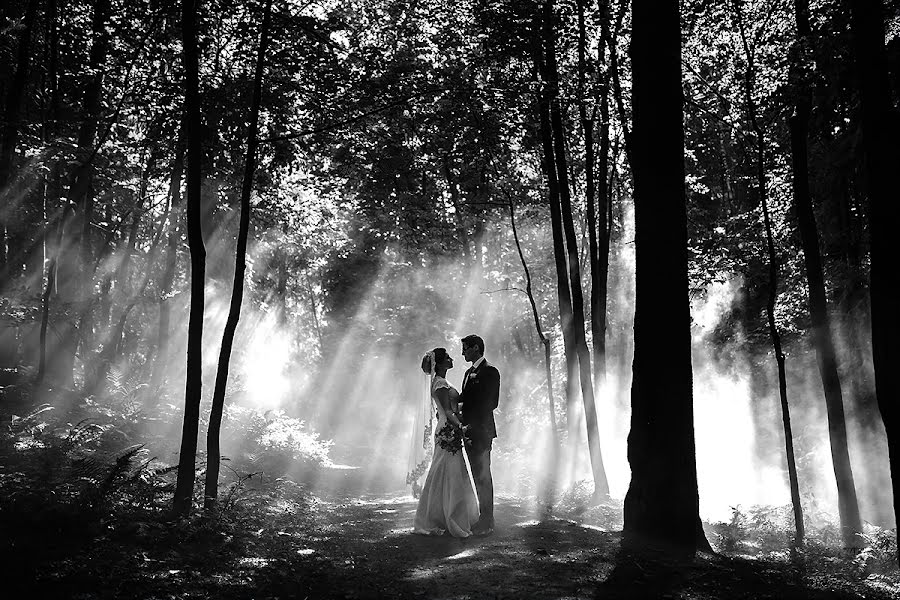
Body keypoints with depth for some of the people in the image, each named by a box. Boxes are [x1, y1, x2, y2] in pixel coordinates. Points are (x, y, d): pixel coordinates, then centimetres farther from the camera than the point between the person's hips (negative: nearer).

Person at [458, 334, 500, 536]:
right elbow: (464, 400, 15)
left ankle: (487, 523, 1)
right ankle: (484, 518, 20)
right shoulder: (469, 372, 18)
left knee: (483, 475, -5)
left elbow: (490, 403, -15)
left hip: (481, 431, -9)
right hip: (469, 432, 9)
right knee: (478, 476, 13)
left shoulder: (490, 372, -10)